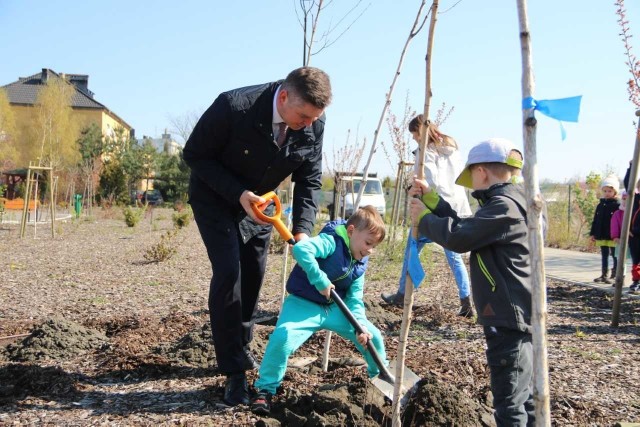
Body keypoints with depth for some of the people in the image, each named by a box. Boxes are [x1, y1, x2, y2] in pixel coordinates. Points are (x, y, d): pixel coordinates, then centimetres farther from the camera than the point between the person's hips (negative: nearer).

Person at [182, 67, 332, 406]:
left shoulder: (313, 125, -20)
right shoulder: (233, 106, -34)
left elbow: (309, 180, -10)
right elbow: (194, 155, -22)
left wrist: (302, 229, -24)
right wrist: (237, 193, -31)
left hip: (258, 201, 5)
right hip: (214, 198, -4)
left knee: (253, 274, 7)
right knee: (228, 271, -14)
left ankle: (241, 348, 29)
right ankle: (233, 371, -5)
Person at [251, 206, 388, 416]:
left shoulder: (360, 264, 3)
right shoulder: (331, 241, -21)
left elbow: (354, 300, 3)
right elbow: (301, 249, -40)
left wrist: (361, 326, -14)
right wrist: (320, 280, -38)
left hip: (336, 308, 7)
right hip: (304, 303, -7)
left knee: (372, 336, 4)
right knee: (283, 336, -32)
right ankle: (265, 388, -11)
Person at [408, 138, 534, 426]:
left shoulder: (504, 206, -18)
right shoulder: (510, 204, 15)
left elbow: (459, 236, -21)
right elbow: (466, 227, 17)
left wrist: (424, 218, -5)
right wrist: (430, 198, 16)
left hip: (508, 321, -11)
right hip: (517, 318, 11)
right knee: (524, 400, 19)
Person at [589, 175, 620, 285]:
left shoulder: (617, 206, -8)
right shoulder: (600, 205, 9)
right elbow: (595, 221, 12)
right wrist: (592, 233, 9)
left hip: (613, 237, -5)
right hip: (601, 236, 6)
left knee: (615, 256, 5)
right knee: (604, 256, 13)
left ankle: (615, 275, 11)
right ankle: (604, 275, 20)